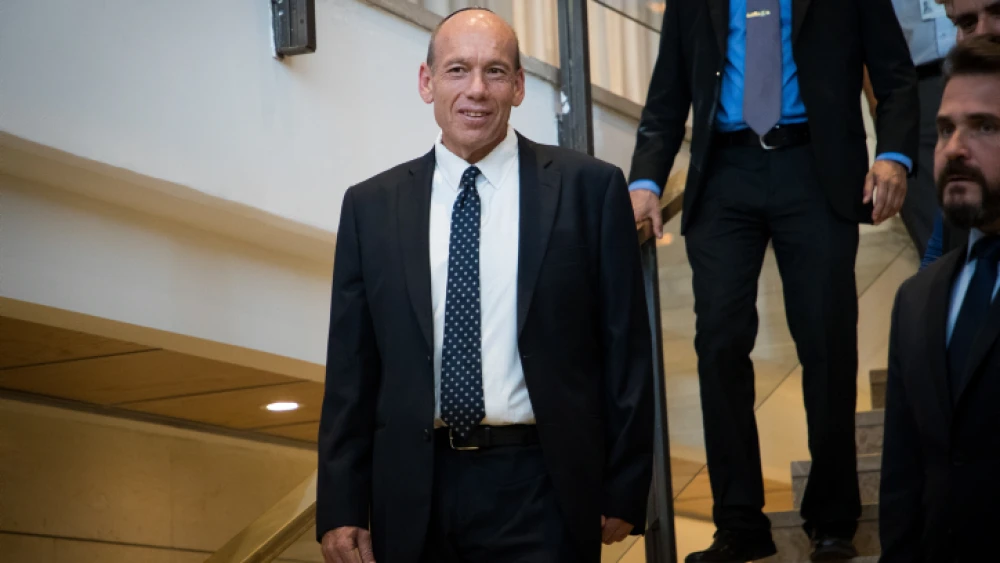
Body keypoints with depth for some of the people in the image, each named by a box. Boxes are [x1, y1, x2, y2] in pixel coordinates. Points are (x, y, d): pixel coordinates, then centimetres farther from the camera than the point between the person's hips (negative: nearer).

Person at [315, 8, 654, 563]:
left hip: (541, 493, -2)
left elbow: (626, 349, 1)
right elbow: (350, 367, 7)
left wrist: (623, 491, 0)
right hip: (416, 493, 2)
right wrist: (341, 506, 3)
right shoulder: (371, 206, 6)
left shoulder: (589, 188, -1)